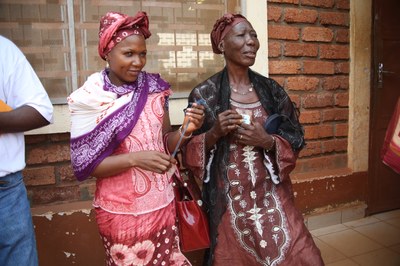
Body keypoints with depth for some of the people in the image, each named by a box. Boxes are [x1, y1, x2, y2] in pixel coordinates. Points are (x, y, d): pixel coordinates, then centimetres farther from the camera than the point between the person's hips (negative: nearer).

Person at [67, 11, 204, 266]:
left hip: (162, 204, 4)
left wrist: (185, 130, -14)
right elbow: (83, 164, -10)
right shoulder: (87, 99, -12)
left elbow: (165, 143, 6)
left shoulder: (154, 88, -1)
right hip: (120, 210, -3)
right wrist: (134, 158, -22)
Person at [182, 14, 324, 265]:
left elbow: (296, 138, 6)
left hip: (272, 195, 3)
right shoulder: (204, 94, -5)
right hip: (230, 200, -2)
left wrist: (267, 141, -13)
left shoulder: (271, 89, 4)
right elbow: (189, 152, -2)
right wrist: (214, 134, -20)